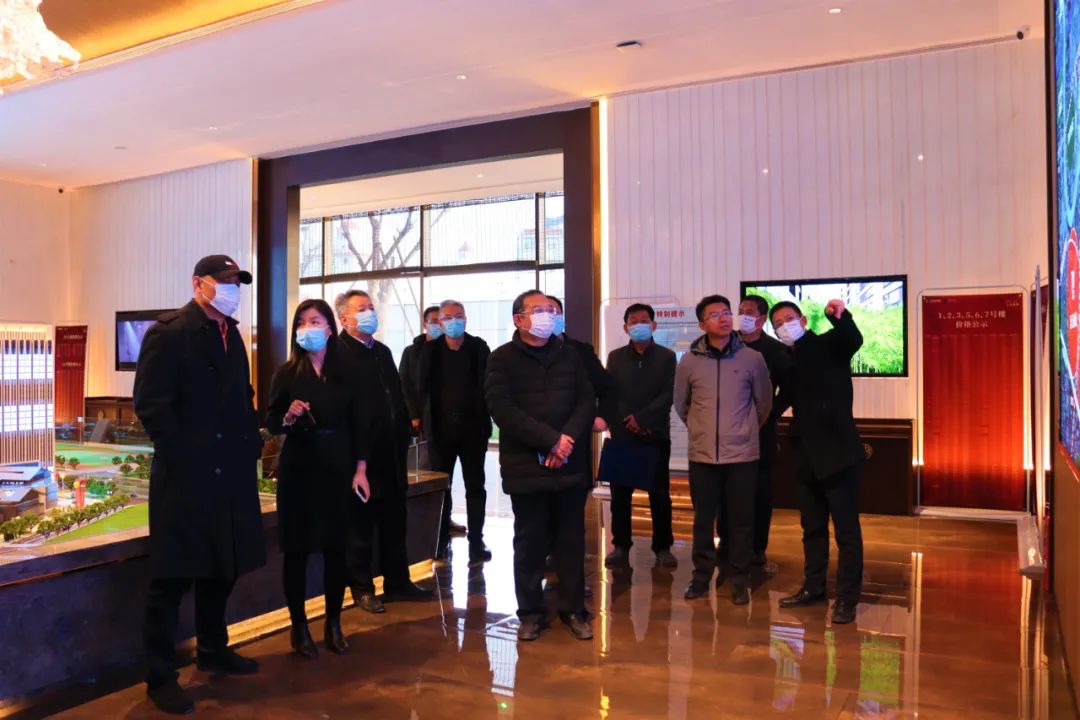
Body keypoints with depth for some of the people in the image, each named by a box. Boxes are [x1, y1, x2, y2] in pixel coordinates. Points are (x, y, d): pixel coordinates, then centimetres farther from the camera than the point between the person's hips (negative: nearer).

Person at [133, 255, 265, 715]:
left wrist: (251, 444, 7)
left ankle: (213, 652, 35)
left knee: (222, 569, 18)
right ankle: (161, 678, 14)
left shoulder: (231, 335, 14)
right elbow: (150, 405, -15)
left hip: (231, 475, 8)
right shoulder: (169, 333, -9)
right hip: (185, 476, -8)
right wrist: (183, 457, -17)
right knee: (172, 577, 2)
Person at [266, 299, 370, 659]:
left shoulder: (346, 372, 3)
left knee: (336, 548, 6)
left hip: (337, 467, 2)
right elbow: (271, 423, -1)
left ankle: (333, 624, 21)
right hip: (298, 468, -1)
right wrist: (288, 417, -22)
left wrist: (360, 469, -1)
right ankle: (299, 627, 17)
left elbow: (358, 424, 4)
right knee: (297, 550, 4)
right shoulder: (287, 373, -1)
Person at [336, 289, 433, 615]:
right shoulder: (338, 355, -10)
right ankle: (362, 588, 18)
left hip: (391, 455, 7)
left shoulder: (383, 352, 16)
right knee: (361, 527, 5)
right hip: (361, 456, -7)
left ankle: (398, 582, 25)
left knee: (394, 525, 14)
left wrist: (402, 438, 14)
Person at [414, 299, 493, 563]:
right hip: (441, 428, 1)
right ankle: (442, 541, 18)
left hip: (473, 427, -1)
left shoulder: (479, 348, 0)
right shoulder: (430, 350, 2)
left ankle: (476, 541, 12)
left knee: (475, 486, 5)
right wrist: (425, 419, -2)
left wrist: (485, 418, -8)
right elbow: (421, 387, 3)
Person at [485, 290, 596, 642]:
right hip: (526, 466, -3)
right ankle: (531, 612, 19)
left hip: (570, 464, 3)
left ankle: (573, 610, 21)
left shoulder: (569, 355, 12)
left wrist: (568, 439, -13)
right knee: (530, 542, 5)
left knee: (571, 540, 8)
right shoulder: (502, 359, 0)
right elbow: (502, 409, -12)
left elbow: (586, 401, 4)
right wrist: (551, 440, -17)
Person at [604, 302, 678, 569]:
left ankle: (662, 547, 12)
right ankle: (621, 546, 15)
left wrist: (642, 418, -15)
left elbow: (668, 394, -5)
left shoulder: (666, 357, 4)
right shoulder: (615, 357, 10)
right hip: (622, 436, 2)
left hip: (656, 436, -1)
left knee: (660, 495, 2)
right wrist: (628, 421, -11)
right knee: (620, 495, 5)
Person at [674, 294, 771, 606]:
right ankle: (701, 576, 23)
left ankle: (739, 581, 19)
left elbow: (764, 403, 10)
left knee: (741, 521, 6)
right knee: (703, 520, 9)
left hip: (742, 454, -1)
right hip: (702, 455, 1)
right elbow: (681, 405, 13)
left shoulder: (752, 358, -3)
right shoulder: (688, 361, -1)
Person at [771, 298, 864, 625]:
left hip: (838, 452, -7)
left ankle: (846, 598, 7)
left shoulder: (830, 345, -5)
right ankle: (813, 588, 27)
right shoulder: (789, 360, 13)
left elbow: (853, 340, -27)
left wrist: (840, 316, -45)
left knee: (846, 529, 0)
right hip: (808, 456, 7)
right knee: (812, 528, 16)